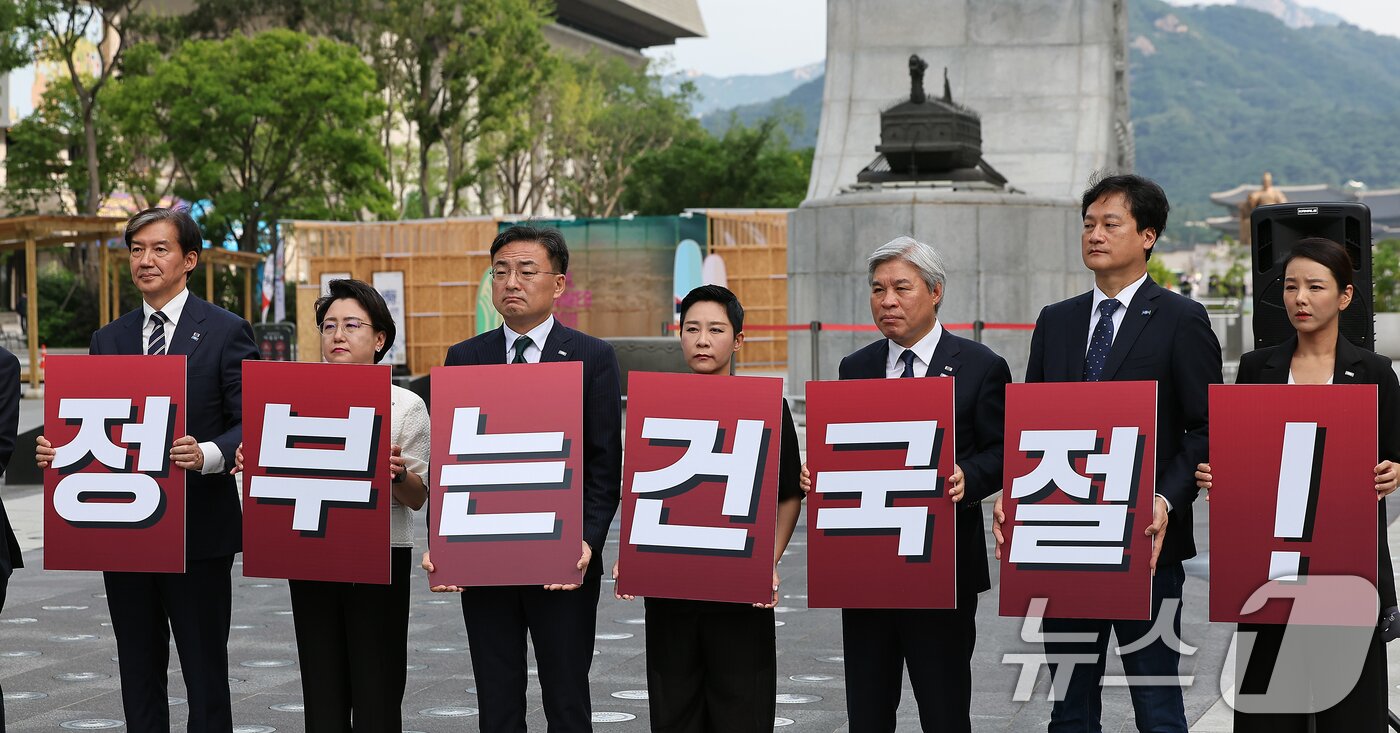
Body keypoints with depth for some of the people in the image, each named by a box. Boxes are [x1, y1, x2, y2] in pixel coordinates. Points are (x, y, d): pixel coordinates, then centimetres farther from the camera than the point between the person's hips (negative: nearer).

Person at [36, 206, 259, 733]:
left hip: (198, 532, -5)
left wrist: (208, 455, -27)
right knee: (139, 676, 12)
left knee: (205, 679, 2)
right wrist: (56, 449, -9)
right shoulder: (108, 340, 13)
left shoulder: (226, 332, -2)